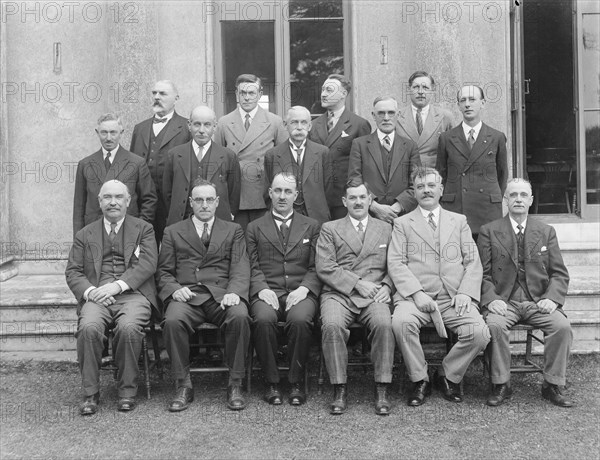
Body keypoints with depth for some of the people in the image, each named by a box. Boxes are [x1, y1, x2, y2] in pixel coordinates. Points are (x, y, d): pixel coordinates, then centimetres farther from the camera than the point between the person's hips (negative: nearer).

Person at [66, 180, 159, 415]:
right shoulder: (85, 235, 21)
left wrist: (117, 285, -14)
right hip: (96, 296, 2)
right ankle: (90, 393, -16)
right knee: (89, 327, -31)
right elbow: (73, 272, 13)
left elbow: (147, 264, 0)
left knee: (129, 327, -33)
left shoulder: (144, 229, 16)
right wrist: (89, 291, -9)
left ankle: (127, 390, -15)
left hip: (133, 293, -1)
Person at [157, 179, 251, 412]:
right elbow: (163, 272, 14)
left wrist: (234, 292, -14)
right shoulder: (173, 232, 21)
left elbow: (240, 268, 7)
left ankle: (235, 384, -19)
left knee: (240, 317, -33)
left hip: (222, 294, 0)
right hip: (187, 295, 0)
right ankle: (183, 386, -17)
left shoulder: (233, 230, 20)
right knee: (173, 321, -33)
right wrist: (174, 288, -9)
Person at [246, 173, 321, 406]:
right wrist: (262, 289, -10)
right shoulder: (254, 228, 17)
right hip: (267, 292, 0)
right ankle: (271, 382, -17)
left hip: (300, 292, 0)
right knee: (263, 319, -33)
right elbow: (252, 266, 9)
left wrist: (303, 289, -9)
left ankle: (296, 382, -17)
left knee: (300, 320, -33)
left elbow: (316, 267, 10)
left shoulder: (312, 227, 18)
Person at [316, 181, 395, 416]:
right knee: (332, 325, -32)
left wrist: (386, 286, -6)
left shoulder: (385, 229, 21)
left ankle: (382, 390, -21)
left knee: (384, 323, -32)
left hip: (374, 296, 1)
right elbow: (324, 268, 1)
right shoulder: (330, 229, 14)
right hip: (338, 294, -1)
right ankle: (339, 390, -21)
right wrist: (357, 283, -9)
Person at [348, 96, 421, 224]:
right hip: (367, 217, -1)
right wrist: (374, 206, -14)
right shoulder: (359, 144, 8)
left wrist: (397, 207, -13)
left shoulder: (410, 146, 11)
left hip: (402, 217, 1)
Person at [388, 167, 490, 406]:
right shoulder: (402, 223, 14)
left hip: (454, 298, 2)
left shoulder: (459, 221, 20)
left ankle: (448, 376, 4)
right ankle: (419, 380, -8)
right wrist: (417, 293, -13)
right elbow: (396, 264, 2)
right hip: (415, 297, -1)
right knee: (401, 322, -33)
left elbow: (473, 262, 12)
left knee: (479, 333, -24)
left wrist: (465, 292, -6)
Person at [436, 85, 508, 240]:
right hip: (454, 209, 0)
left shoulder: (497, 138, 7)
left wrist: (493, 200, 13)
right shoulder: (446, 138, 7)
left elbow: (503, 174, 15)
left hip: (488, 211, 0)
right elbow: (441, 175, 12)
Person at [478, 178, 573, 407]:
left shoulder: (546, 232, 13)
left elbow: (559, 273, 9)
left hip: (538, 302, 2)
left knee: (563, 326, -25)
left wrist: (552, 297, -10)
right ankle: (501, 385, -15)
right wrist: (491, 299, -15)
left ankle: (552, 385, -9)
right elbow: (483, 274, 2)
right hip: (503, 301, -1)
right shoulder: (489, 231, 7)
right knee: (494, 325, -32)